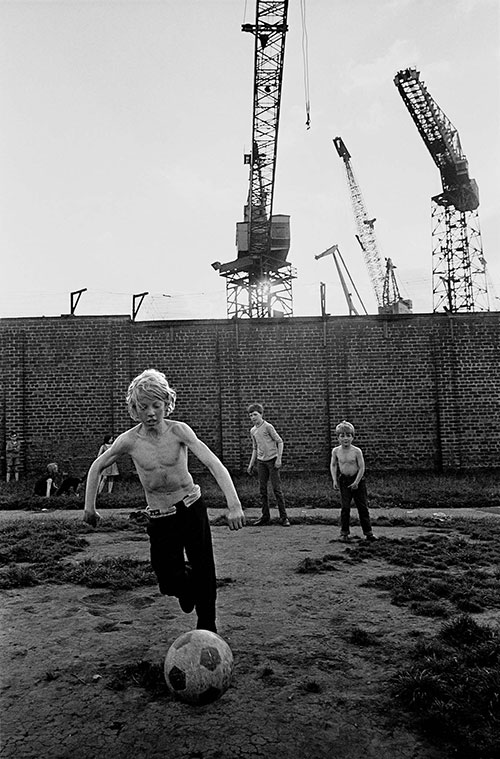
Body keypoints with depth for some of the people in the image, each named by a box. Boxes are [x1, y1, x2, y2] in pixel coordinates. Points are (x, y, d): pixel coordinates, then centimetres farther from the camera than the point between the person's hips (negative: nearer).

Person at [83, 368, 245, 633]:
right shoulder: (129, 440, -11)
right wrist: (89, 507, 6)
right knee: (170, 583, -1)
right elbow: (97, 467, 6)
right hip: (159, 519, 1)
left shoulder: (179, 431, -15)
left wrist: (234, 505, -34)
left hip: (192, 509, -1)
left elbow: (214, 464, -23)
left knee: (204, 574, 4)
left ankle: (207, 629, 29)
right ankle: (186, 585, 38)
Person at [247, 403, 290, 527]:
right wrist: (251, 464, 15)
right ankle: (265, 516, 15)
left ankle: (283, 517, 1)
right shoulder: (253, 431, 11)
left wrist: (279, 459, -13)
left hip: (272, 460, -6)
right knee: (262, 489, 7)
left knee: (277, 488, -5)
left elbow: (279, 441, -7)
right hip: (261, 461, 6)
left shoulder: (268, 427, -8)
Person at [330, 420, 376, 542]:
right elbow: (333, 465, 8)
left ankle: (368, 532, 14)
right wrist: (335, 480, -1)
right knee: (345, 507, 0)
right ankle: (344, 532, 10)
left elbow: (361, 467, -9)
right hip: (344, 480, 1)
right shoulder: (336, 451, -3)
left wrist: (357, 481, -15)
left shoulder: (357, 451, -11)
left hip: (357, 480, -1)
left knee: (363, 507, 4)